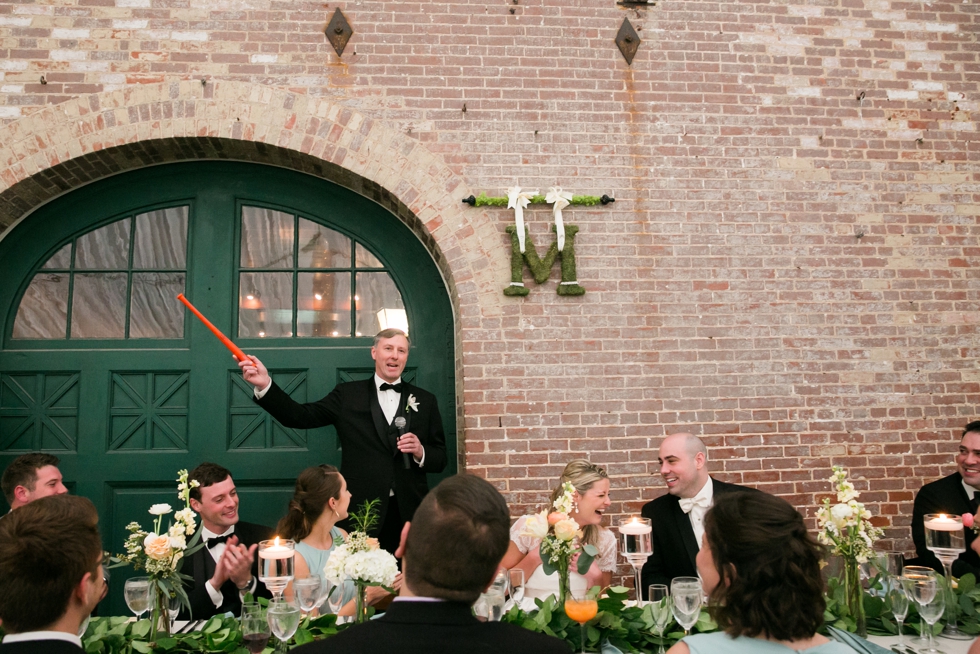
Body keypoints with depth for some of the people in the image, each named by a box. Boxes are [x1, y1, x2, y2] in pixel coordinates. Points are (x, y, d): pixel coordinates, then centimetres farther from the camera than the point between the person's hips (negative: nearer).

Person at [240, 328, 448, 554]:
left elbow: (440, 459, 9)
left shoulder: (425, 400, 8)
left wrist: (420, 452, -13)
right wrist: (265, 385, -16)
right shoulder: (348, 394, 6)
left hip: (409, 514, 1)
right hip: (361, 512, -1)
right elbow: (301, 416, -4)